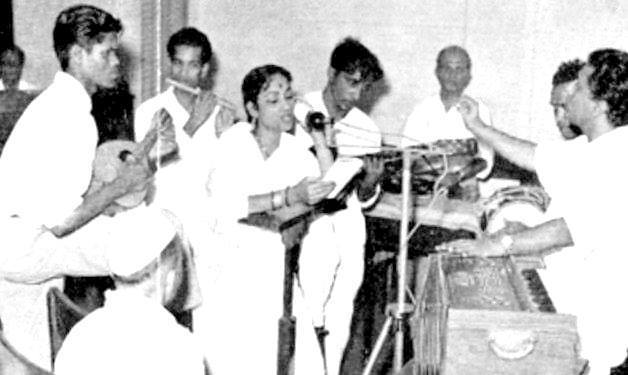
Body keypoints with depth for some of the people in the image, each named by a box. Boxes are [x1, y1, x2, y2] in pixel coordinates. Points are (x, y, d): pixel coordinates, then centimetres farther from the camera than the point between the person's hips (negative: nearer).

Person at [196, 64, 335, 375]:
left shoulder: (295, 150, 8)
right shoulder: (234, 141, -4)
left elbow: (330, 193, -7)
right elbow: (224, 205, -21)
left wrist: (319, 137, -6)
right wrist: (289, 196, -29)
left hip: (274, 270, 4)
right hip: (228, 267, -3)